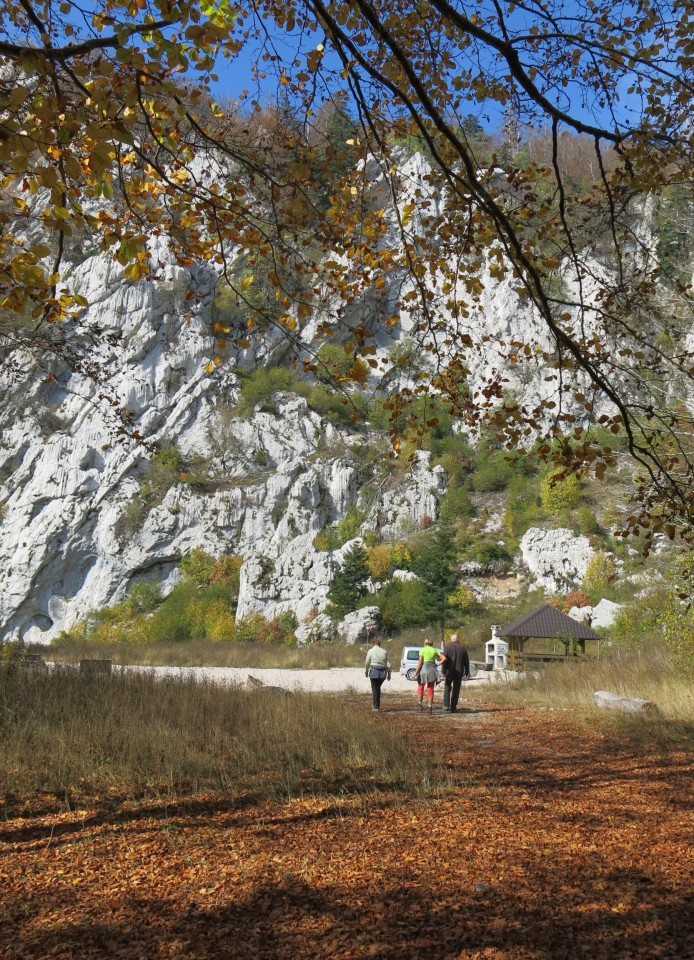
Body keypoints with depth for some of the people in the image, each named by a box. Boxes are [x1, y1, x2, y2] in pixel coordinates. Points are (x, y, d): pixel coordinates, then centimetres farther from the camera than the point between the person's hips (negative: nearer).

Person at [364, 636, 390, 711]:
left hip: (374, 671, -4)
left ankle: (375, 707, 4)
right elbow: (388, 664, 7)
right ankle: (378, 705, 22)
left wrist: (366, 671, 18)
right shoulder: (384, 651, 5)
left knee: (374, 689, 5)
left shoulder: (371, 651, -4)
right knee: (378, 688, 20)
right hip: (382, 673, 4)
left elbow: (367, 663, 1)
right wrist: (389, 673, 16)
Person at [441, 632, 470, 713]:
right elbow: (466, 661, 8)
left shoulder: (447, 647, -4)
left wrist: (444, 672, -4)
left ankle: (446, 706, -5)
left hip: (449, 672, -2)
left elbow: (444, 659, -8)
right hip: (459, 672, 2)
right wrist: (467, 672, 16)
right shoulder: (462, 648, 5)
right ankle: (453, 708, 8)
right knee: (456, 690, 8)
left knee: (447, 689, 7)